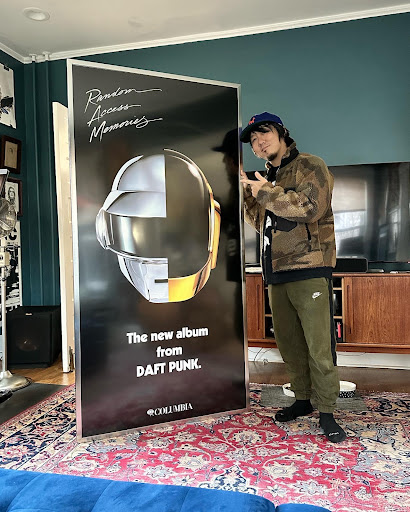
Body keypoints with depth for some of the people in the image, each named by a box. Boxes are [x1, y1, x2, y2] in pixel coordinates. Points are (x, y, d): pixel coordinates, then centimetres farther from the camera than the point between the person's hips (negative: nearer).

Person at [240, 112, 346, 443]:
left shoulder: (309, 166, -2)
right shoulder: (268, 178, 21)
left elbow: (311, 207, -19)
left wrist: (265, 192, -11)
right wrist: (247, 193, 10)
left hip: (309, 270, -7)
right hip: (277, 273, 8)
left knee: (319, 345, -5)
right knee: (288, 342, 12)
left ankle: (326, 412, 8)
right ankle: (303, 400, 27)